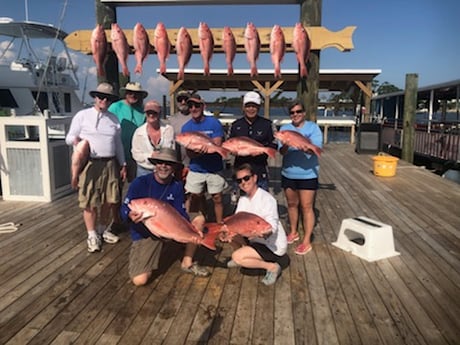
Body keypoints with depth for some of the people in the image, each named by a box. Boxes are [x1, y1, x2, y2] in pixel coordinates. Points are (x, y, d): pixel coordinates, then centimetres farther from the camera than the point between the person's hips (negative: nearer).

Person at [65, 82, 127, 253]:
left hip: (110, 164, 4)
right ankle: (92, 235, 13)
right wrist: (75, 140, -23)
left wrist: (122, 164, 15)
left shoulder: (114, 118, 13)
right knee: (90, 202, 0)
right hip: (89, 164, -4)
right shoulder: (82, 115, 0)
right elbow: (69, 137, 1)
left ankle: (103, 229, 28)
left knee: (108, 200, 10)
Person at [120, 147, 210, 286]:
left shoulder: (177, 186, -5)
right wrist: (130, 215, -37)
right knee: (140, 280, -20)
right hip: (144, 233, -3)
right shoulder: (140, 183, -15)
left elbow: (181, 213, -4)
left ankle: (187, 263, 2)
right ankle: (150, 257, 16)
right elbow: (124, 209, -12)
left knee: (199, 220, -13)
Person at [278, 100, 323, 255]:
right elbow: (281, 151, -8)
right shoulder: (285, 128, 2)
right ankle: (293, 232, 34)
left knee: (306, 207, -2)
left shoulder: (313, 127, -6)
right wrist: (286, 144, -30)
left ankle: (307, 241, 7)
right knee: (292, 204, 16)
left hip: (307, 174, -4)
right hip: (288, 174, 4)